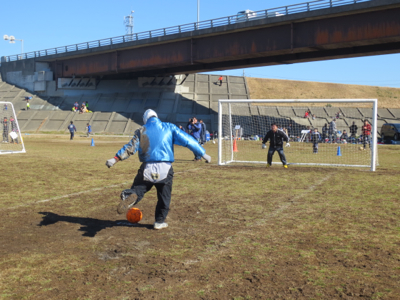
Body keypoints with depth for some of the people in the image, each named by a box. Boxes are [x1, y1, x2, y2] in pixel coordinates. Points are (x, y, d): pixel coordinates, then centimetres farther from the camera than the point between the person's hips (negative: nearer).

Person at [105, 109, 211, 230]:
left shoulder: (141, 131, 9)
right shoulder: (169, 128, 7)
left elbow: (131, 147, 0)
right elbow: (187, 140, 3)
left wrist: (115, 159, 5)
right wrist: (203, 154, 5)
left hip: (147, 169, 0)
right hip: (165, 169, 0)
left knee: (137, 189, 7)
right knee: (164, 196, 16)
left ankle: (128, 196, -27)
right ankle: (160, 221, 20)